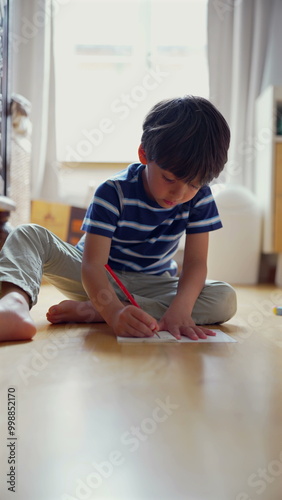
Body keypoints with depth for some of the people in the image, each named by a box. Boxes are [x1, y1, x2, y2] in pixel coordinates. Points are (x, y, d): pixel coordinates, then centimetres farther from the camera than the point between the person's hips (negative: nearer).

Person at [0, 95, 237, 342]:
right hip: (99, 282, -2)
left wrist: (180, 309, -39)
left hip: (151, 287, 3)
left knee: (226, 300, -26)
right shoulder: (114, 193, -22)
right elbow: (93, 264, -32)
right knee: (28, 235, -23)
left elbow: (195, 262, -18)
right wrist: (115, 312, -52)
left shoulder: (200, 197, -13)